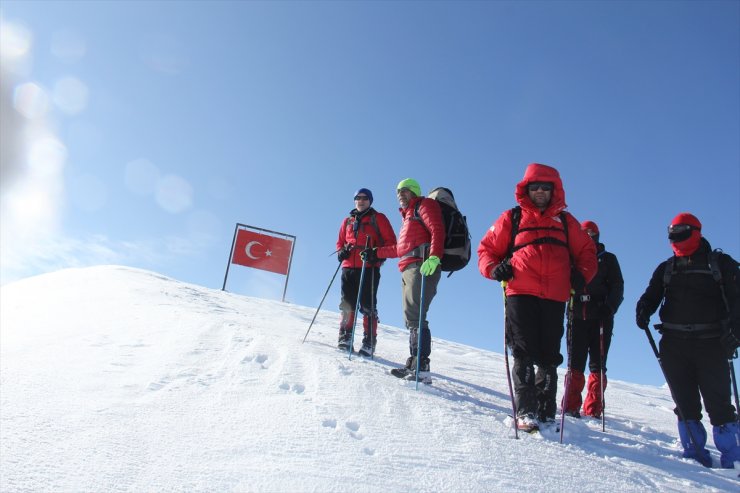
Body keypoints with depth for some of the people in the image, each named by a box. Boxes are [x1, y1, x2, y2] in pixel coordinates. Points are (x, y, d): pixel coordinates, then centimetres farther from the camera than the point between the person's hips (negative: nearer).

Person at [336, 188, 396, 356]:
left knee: (367, 305, -5)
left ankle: (369, 343, -3)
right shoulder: (347, 221, 20)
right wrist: (341, 251, 5)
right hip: (348, 267, 4)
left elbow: (391, 241, 3)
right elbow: (340, 241, 28)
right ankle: (345, 337, 11)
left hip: (369, 268, -4)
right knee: (347, 304, 4)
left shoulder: (378, 218, 8)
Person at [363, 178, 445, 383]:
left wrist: (434, 257, -26)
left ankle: (421, 367, -22)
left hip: (421, 266, -10)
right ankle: (414, 364, 5)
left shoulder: (424, 205, 7)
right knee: (411, 318, 4)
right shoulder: (408, 215, 33)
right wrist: (376, 252, 31)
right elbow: (400, 248, 35)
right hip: (408, 269, 10)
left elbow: (437, 231, -10)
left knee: (414, 315, -19)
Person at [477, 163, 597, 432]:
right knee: (524, 354, -6)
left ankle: (546, 414, 15)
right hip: (520, 294, -2)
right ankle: (525, 412, -4)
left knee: (549, 357, 6)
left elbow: (586, 252, 24)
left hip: (554, 298, 2)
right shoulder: (512, 218, 14)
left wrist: (581, 275, 5)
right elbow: (487, 248, 15)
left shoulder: (565, 221, 20)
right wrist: (493, 269, -4)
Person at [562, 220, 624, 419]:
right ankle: (571, 407, -1)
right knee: (575, 364, -3)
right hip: (577, 317, 1)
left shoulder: (608, 259, 14)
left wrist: (609, 307, -11)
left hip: (600, 318, -1)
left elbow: (617, 286, 6)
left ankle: (592, 410, 0)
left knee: (597, 365, -2)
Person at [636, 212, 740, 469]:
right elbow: (652, 295, 12)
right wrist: (644, 309, -12)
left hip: (711, 342, -3)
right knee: (685, 402, 3)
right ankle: (694, 450, 9)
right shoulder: (666, 268, 18)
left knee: (718, 401, -4)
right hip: (674, 343, 3)